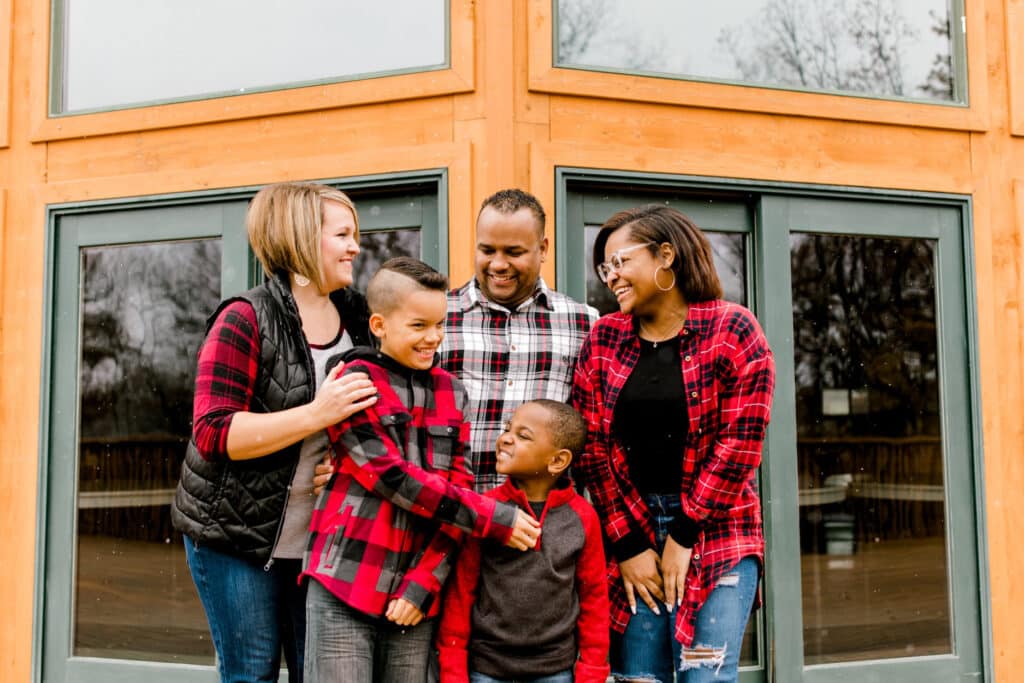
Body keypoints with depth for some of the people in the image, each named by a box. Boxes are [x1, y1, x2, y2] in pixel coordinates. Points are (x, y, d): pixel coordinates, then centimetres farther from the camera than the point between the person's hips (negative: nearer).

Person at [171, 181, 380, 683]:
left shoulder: (357, 319, 7)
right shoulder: (245, 320, -12)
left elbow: (373, 410, 22)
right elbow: (213, 434, -18)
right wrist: (316, 415, -27)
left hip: (321, 538, 6)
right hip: (239, 534, -5)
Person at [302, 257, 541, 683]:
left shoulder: (451, 393, 9)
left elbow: (456, 488, 5)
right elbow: (394, 478, -15)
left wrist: (424, 582, -6)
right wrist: (494, 519, -14)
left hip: (416, 592, 4)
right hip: (344, 587, -4)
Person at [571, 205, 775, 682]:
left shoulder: (733, 330, -4)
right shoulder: (602, 339, 6)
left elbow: (738, 443, -9)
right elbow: (592, 447, 1)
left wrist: (685, 536, -9)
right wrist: (627, 544, -4)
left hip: (715, 531, -3)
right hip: (629, 527, 3)